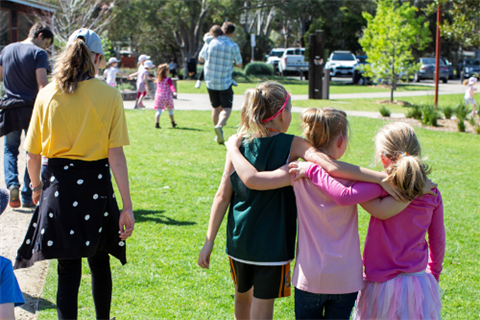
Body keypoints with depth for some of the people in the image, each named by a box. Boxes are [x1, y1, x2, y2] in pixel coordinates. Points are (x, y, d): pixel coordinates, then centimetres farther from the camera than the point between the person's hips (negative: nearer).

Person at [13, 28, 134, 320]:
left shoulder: (47, 95, -1)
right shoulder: (109, 96, -6)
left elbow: (33, 154, 2)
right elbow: (116, 155, -11)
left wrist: (36, 186, 21)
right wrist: (127, 206, -9)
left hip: (59, 183, 0)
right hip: (96, 185, 0)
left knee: (68, 269, 6)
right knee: (99, 261, 19)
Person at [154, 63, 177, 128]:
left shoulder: (158, 80, 5)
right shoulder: (168, 79, -11)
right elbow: (171, 86, -25)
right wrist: (174, 91, -37)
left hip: (159, 96, 3)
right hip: (167, 96, -3)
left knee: (159, 110, -1)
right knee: (170, 110, 14)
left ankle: (157, 123, -15)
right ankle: (173, 123, 25)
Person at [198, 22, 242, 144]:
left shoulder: (210, 44, -3)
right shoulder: (233, 46, -10)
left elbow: (200, 58, 10)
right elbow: (239, 64, 0)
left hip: (210, 81, 4)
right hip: (225, 82, -3)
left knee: (216, 107, 15)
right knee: (226, 108, 0)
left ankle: (218, 135, 20)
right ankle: (219, 126, -29)